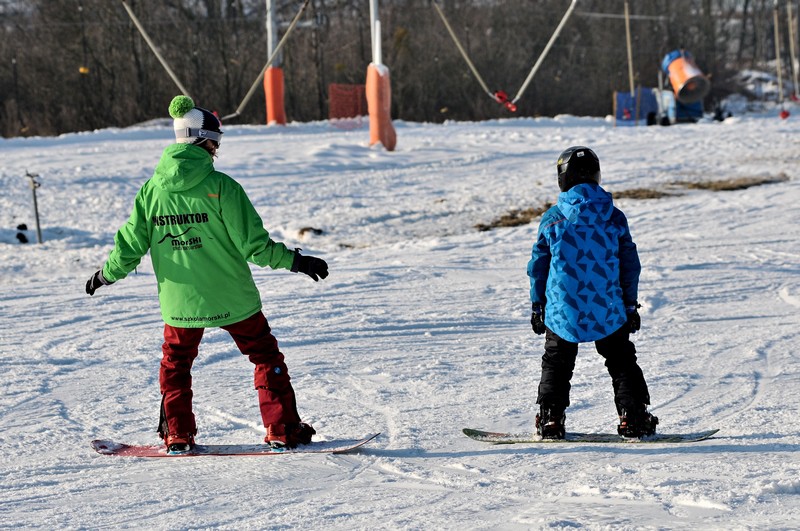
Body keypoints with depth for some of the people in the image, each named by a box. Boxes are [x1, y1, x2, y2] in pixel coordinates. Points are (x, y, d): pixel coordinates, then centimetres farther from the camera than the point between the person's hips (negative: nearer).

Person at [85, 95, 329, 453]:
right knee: (266, 356, 12)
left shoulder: (151, 190, -4)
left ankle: (178, 435, 24)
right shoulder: (219, 186, -16)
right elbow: (253, 243, -16)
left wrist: (105, 276, 18)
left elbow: (129, 248, 1)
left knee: (175, 363, 24)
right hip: (231, 299, -3)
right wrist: (295, 261, -6)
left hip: (179, 302, 3)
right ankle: (283, 430, 11)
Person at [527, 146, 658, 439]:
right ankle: (633, 417, 7)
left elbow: (538, 266, 0)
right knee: (622, 362, 13)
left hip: (562, 312, -1)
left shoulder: (552, 218, -6)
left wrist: (537, 305, 10)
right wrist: (630, 305, 12)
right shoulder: (614, 217, -3)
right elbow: (630, 265, 3)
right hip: (608, 311, 1)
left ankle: (550, 419, 8)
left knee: (556, 364, 13)